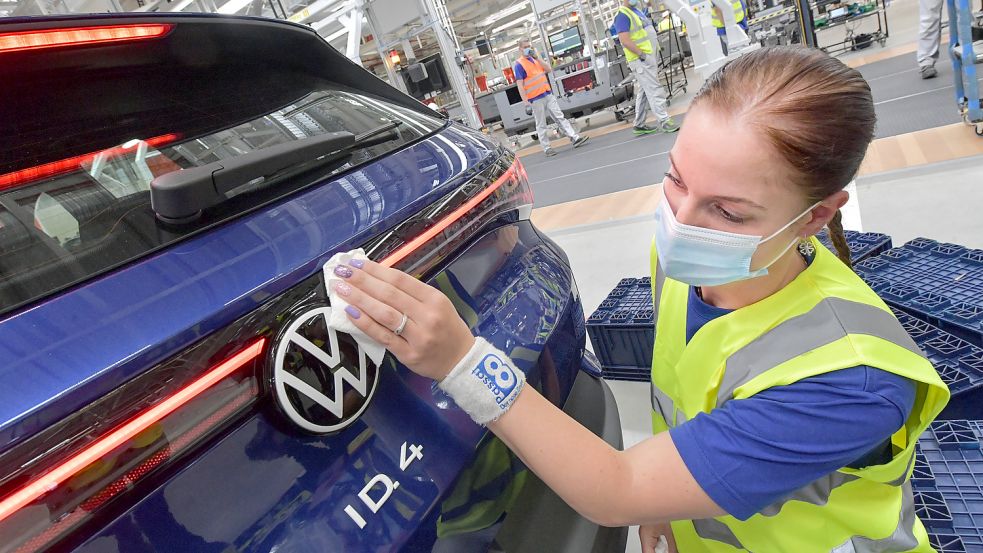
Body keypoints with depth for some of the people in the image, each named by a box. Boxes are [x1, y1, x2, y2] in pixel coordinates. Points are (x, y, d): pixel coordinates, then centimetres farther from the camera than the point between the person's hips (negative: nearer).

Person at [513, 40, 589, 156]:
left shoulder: (535, 59, 16)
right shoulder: (519, 65, -5)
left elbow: (549, 69, 7)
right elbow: (520, 85, -12)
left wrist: (537, 58, -3)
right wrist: (526, 102, -19)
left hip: (548, 94, 6)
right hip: (536, 99, -6)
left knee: (560, 117, 3)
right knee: (541, 125, 2)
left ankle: (575, 138, 1)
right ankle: (546, 148, 9)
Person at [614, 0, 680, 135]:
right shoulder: (622, 15, -11)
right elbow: (625, 40, -21)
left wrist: (654, 55, 18)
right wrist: (641, 54, -21)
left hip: (650, 57, 10)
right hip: (641, 61, -10)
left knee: (643, 93, 12)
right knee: (654, 91, -10)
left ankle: (639, 125, 18)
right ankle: (665, 121, -8)